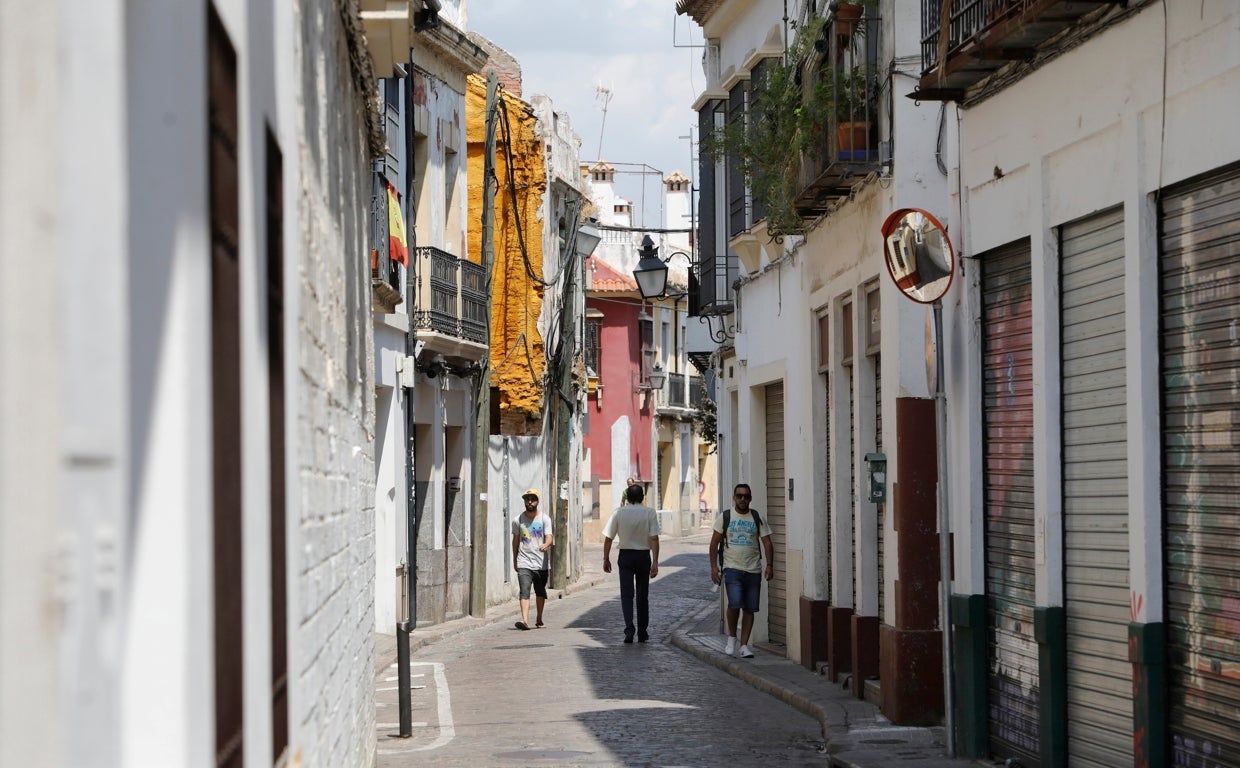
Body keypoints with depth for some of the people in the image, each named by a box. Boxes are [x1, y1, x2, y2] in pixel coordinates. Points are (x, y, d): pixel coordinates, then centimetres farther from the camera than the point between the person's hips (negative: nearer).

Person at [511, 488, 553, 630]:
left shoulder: (545, 519, 1)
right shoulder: (518, 520, 5)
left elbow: (549, 537, -10)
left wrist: (546, 545, -33)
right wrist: (514, 560, 19)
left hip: (542, 563, 1)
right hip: (524, 563, -1)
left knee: (540, 592, 15)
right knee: (525, 591, -17)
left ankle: (539, 619, 33)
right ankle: (525, 620, -29)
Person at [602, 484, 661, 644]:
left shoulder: (619, 513, -4)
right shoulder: (650, 513, -6)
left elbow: (608, 538, -2)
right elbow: (654, 539, -12)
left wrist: (606, 559, 7)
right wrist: (655, 562, -11)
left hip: (625, 556, 0)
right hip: (643, 556, 0)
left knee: (626, 593, 1)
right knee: (642, 595, 12)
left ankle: (629, 627, -20)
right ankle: (642, 632, 18)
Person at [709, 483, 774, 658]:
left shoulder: (757, 519, 8)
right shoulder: (724, 518, 4)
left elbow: (767, 543, 5)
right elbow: (714, 543, 5)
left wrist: (769, 565, -7)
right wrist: (714, 566, -4)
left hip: (753, 571, 2)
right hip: (732, 569, -2)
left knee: (749, 609, 2)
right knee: (735, 604, -18)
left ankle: (744, 645, 9)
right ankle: (731, 637, 4)